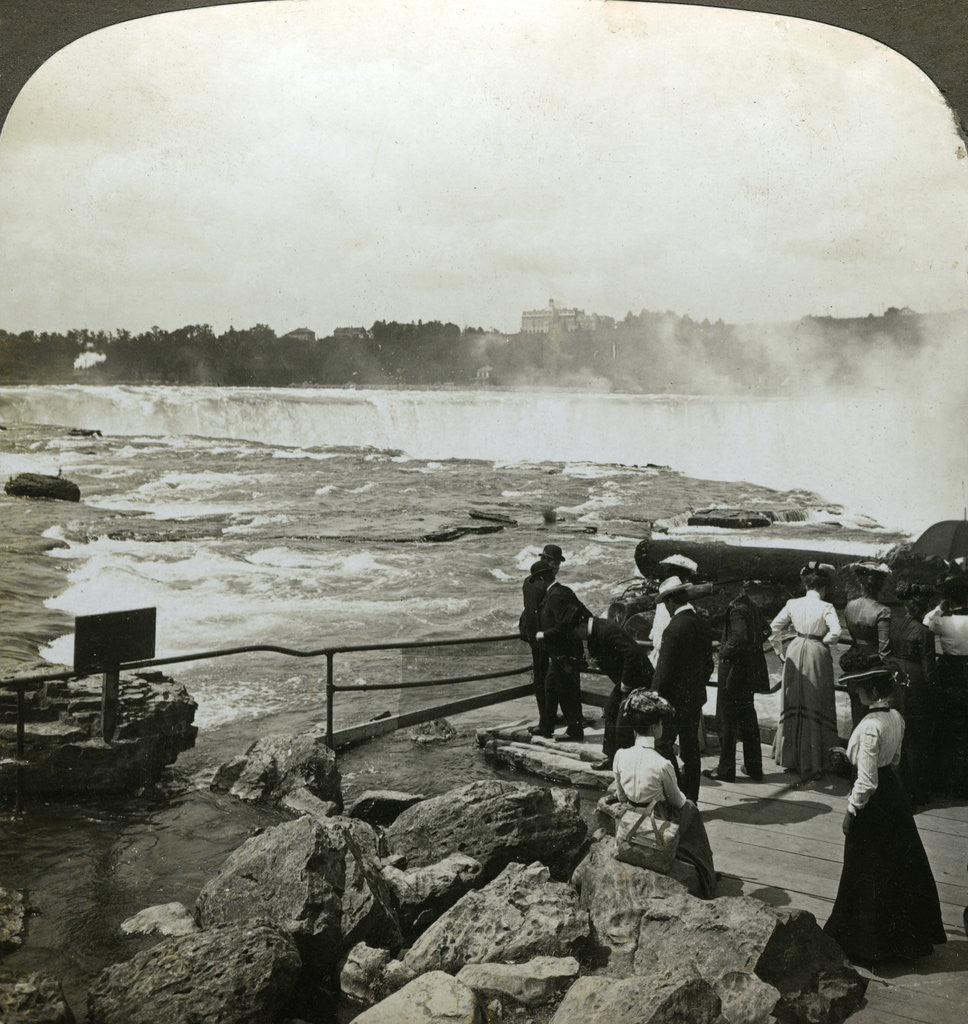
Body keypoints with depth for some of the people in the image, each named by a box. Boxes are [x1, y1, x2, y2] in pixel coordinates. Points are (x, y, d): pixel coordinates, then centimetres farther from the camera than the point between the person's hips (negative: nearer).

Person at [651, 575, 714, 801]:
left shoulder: (674, 629, -20)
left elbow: (664, 670, -18)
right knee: (690, 749, 13)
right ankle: (691, 800, 20)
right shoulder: (702, 626, 5)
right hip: (695, 698, 8)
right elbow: (708, 665, 12)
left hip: (674, 699, -8)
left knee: (663, 744, 2)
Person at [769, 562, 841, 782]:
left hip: (795, 652, 4)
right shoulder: (825, 607, -13)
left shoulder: (792, 604, -1)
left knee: (792, 704, 16)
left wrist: (779, 650, 10)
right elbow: (835, 632, -23)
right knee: (814, 706, 5)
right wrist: (823, 642, -3)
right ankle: (810, 763, 9)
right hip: (817, 654, -4)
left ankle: (789, 757, 25)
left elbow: (774, 628, 0)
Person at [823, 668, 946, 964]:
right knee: (900, 863, 20)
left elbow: (866, 781, -24)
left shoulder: (870, 726, -26)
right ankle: (909, 936, 34)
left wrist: (851, 811, -12)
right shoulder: (896, 717, 0)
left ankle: (867, 945, 21)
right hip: (894, 793, 8)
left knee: (867, 874, 7)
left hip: (873, 803, -8)